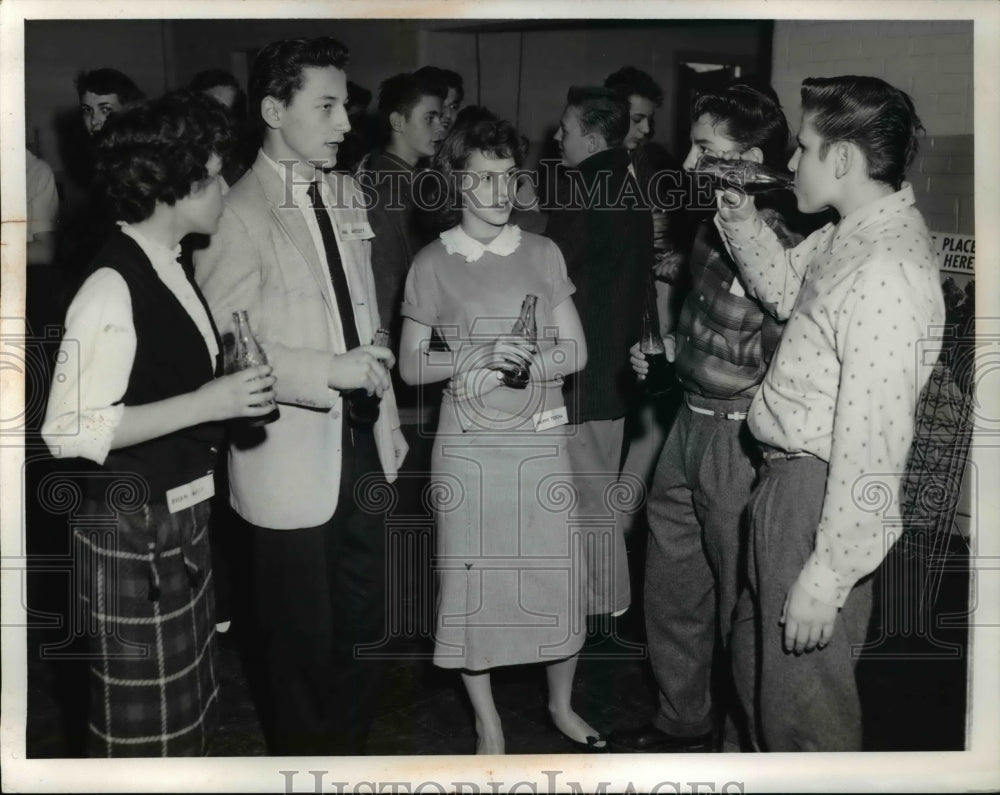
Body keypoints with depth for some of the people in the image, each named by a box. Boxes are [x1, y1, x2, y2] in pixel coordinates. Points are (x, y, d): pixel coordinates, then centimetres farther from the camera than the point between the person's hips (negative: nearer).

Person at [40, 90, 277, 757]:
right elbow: (69, 431, -24)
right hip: (133, 529, -8)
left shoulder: (171, 268, 5)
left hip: (183, 514, 8)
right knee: (144, 724, 8)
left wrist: (228, 394, 4)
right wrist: (204, 404, -25)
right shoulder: (113, 287, -21)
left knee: (188, 702, 22)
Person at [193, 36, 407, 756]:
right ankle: (305, 755, 34)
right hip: (291, 461, -6)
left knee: (366, 629, 18)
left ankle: (352, 748, 39)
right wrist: (330, 370, -22)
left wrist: (387, 419, 13)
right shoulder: (238, 214, -15)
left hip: (362, 447, 7)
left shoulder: (346, 196, 8)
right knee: (304, 642, 11)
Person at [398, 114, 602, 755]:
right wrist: (483, 354, -14)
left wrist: (526, 363, -13)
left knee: (560, 574, 4)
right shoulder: (433, 264, -1)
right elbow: (411, 366, 1)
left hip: (542, 438, 2)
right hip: (469, 443, -1)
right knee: (472, 579, 6)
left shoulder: (543, 254, 5)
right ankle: (488, 722, 26)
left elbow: (576, 351, 6)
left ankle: (562, 704, 29)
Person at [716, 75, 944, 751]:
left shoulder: (887, 271, -25)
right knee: (756, 664, 26)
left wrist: (828, 574, -24)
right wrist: (738, 212, 9)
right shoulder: (849, 235, 5)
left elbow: (872, 435, -27)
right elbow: (784, 285, 25)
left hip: (822, 494, -10)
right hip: (788, 475, 10)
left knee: (803, 702, 8)